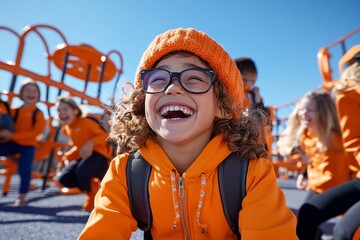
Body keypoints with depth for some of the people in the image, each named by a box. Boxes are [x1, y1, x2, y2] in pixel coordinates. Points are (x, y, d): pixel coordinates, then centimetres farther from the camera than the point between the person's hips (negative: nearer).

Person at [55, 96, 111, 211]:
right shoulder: (66, 129, 10)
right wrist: (67, 156, 5)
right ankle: (92, 186, 12)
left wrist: (91, 143, -27)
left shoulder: (85, 122, -11)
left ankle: (93, 195, -1)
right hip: (82, 156, 8)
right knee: (64, 179, -9)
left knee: (81, 171, -34)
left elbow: (105, 135, -13)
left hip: (97, 154, -7)